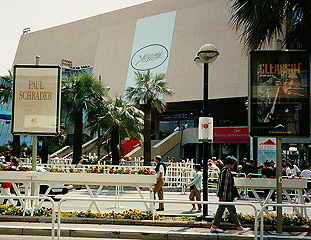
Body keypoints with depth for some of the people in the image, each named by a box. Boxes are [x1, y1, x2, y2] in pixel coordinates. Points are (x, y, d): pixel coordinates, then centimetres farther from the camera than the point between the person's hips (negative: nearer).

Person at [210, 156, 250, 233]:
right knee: (232, 211, -5)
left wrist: (236, 193, 28)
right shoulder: (225, 171, -17)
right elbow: (224, 185, -21)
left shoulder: (227, 171, 16)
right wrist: (223, 197, -22)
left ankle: (214, 226, 16)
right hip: (226, 196, -10)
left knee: (220, 209, 12)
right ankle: (239, 228, 0)